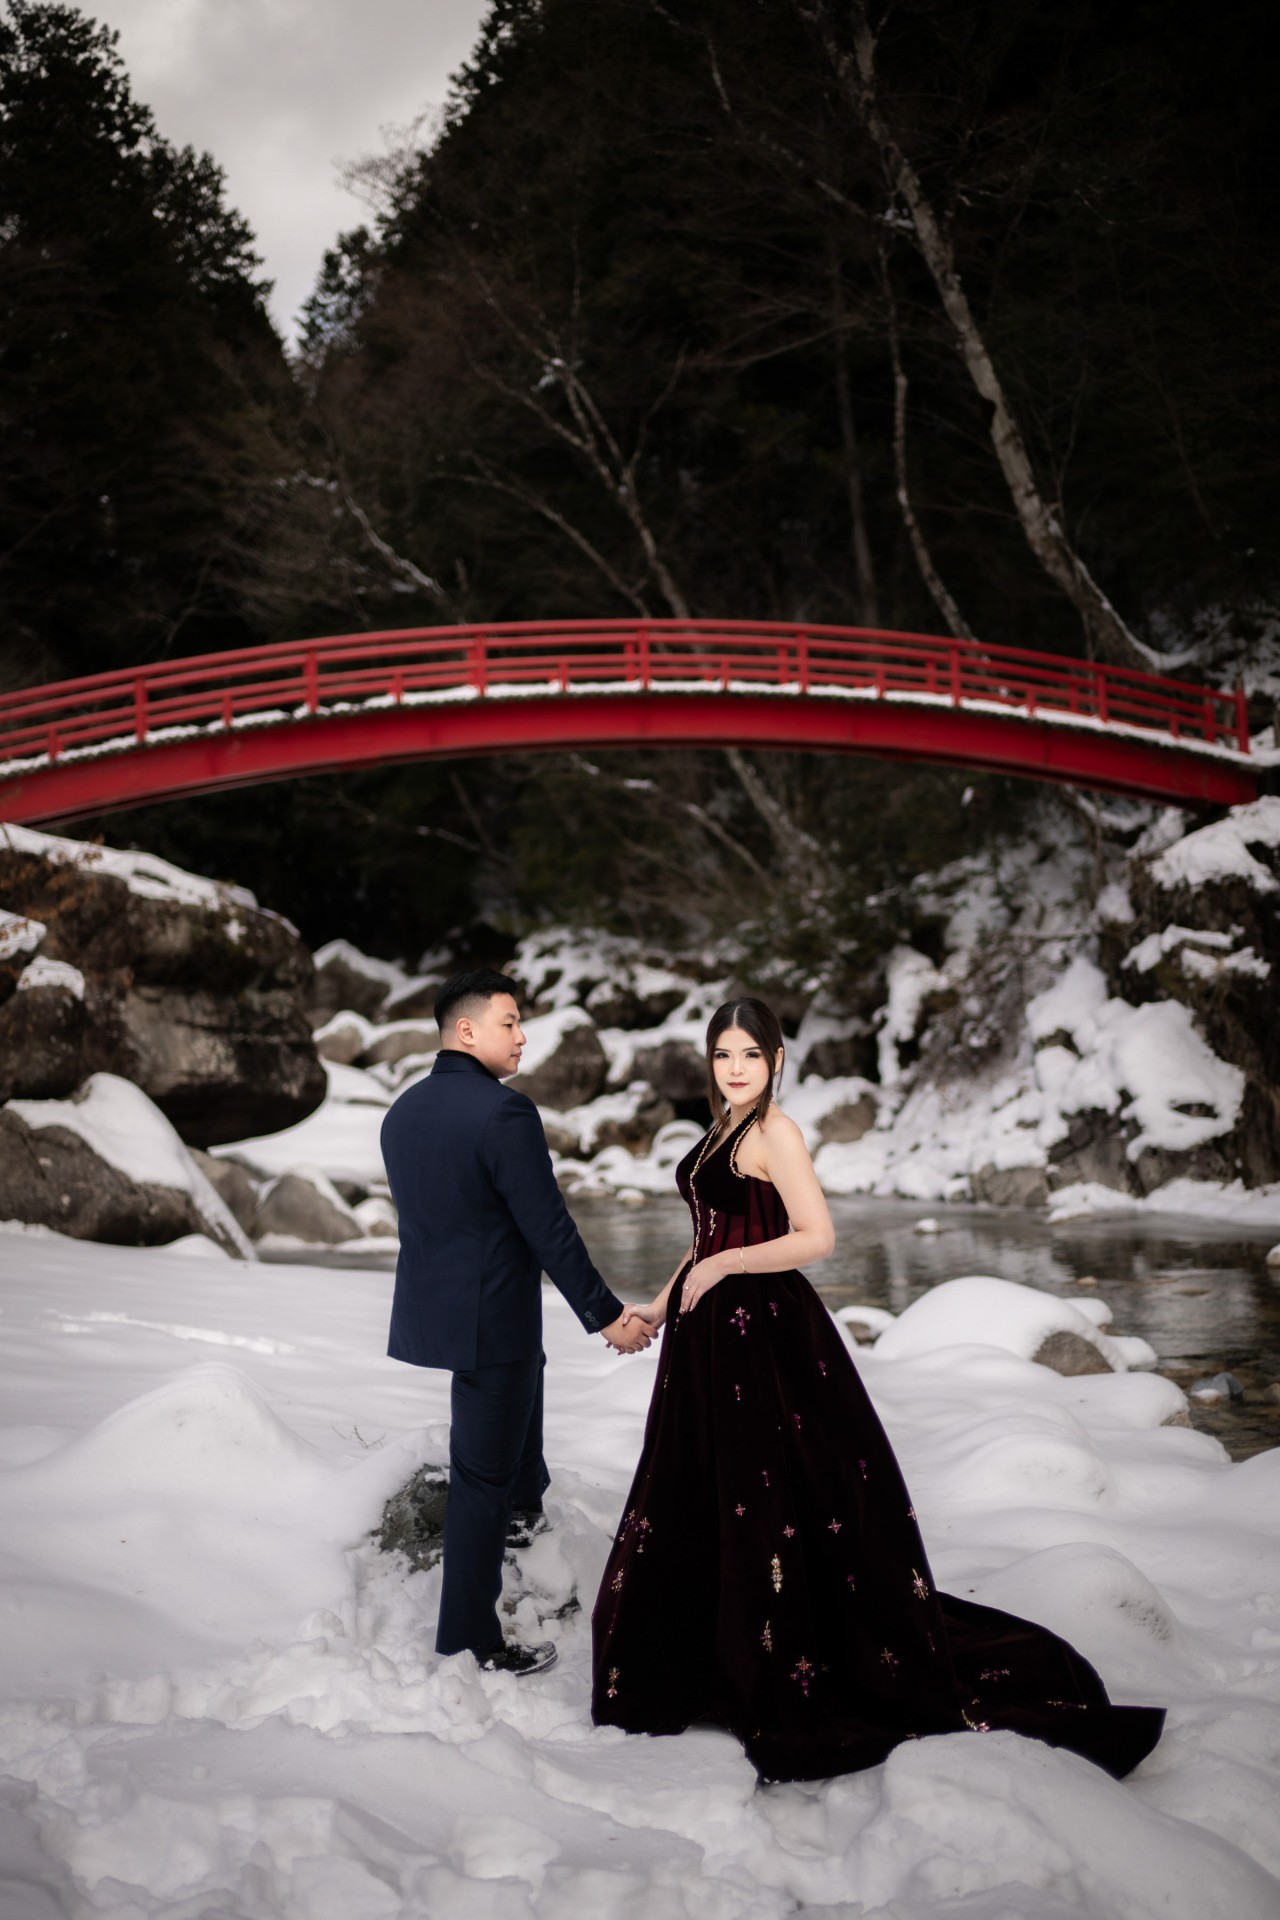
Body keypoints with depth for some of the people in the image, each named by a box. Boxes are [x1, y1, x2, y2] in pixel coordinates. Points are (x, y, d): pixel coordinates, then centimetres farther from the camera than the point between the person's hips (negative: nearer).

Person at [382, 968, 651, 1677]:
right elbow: (549, 1228, -20)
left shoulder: (403, 1110, 5)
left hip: (428, 1306, 9)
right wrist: (606, 1315, -10)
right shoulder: (505, 1111, -21)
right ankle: (469, 1641, 12)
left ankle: (527, 1499, 57)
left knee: (530, 1364, 35)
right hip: (487, 1318, -9)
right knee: (480, 1474, 2)